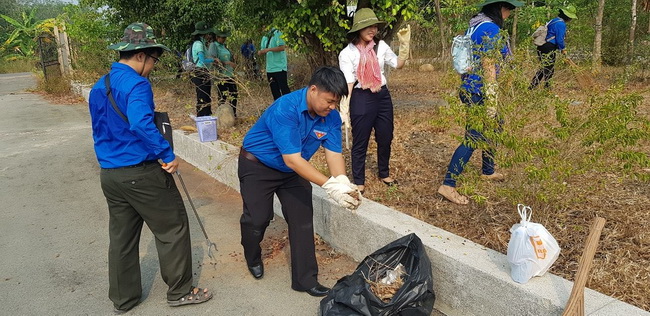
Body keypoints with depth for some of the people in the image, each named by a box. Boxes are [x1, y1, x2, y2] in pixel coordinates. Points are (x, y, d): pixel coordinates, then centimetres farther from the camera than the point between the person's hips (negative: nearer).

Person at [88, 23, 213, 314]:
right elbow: (141, 124, -32)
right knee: (172, 229, 6)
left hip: (109, 174, 9)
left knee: (121, 236, 17)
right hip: (141, 173, -8)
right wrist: (168, 155, -24)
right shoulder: (136, 84, -16)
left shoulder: (98, 88, 13)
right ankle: (180, 291, 17)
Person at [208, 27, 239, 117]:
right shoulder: (213, 45, -6)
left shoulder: (224, 46, 17)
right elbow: (212, 59, -21)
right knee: (223, 97, -5)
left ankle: (233, 115, 22)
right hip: (221, 76, -8)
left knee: (233, 95, 11)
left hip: (230, 75, 8)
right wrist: (227, 63, -27)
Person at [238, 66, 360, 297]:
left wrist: (344, 184, -35)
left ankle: (305, 279, 10)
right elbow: (292, 159, -38)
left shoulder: (331, 117, -15)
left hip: (293, 172, 5)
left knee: (303, 220, -2)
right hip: (258, 166, -5)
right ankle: (253, 258, 31)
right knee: (257, 218, -2)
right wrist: (330, 186, -42)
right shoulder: (285, 109, -35)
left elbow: (334, 153, -15)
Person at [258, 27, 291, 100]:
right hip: (269, 69, 7)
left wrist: (268, 49, -21)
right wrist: (260, 52, -7)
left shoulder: (277, 33, -7)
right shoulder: (265, 37, 15)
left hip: (279, 67, -7)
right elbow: (263, 51, 16)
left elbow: (282, 47, -16)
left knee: (284, 90, -9)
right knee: (274, 91, 10)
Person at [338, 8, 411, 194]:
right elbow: (347, 82, -12)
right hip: (361, 99, -5)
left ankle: (384, 174, 36)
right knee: (360, 143, 5)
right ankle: (359, 181, 19)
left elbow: (398, 65, 8)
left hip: (383, 96, 5)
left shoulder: (381, 46, 4)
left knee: (385, 138, 15)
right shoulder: (347, 53, -8)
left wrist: (404, 44, -2)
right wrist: (344, 108, -18)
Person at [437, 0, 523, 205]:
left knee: (494, 128, 23)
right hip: (479, 92, -10)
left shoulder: (475, 25, 11)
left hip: (469, 88, 10)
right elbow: (488, 68, -21)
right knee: (474, 138, -6)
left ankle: (488, 171, 39)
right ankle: (448, 185, -5)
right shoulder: (491, 29, -18)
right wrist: (491, 103, -20)